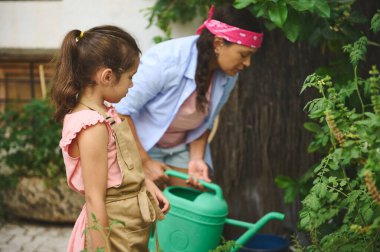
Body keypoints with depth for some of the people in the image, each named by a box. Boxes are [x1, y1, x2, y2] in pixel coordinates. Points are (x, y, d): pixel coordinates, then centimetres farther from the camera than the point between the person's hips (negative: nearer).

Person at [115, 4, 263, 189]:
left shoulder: (228, 77, -11)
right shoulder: (167, 59, -29)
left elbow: (204, 123, 4)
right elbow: (122, 111, -23)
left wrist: (196, 159, -12)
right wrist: (145, 162, -21)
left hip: (181, 150, 5)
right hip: (139, 146, -5)